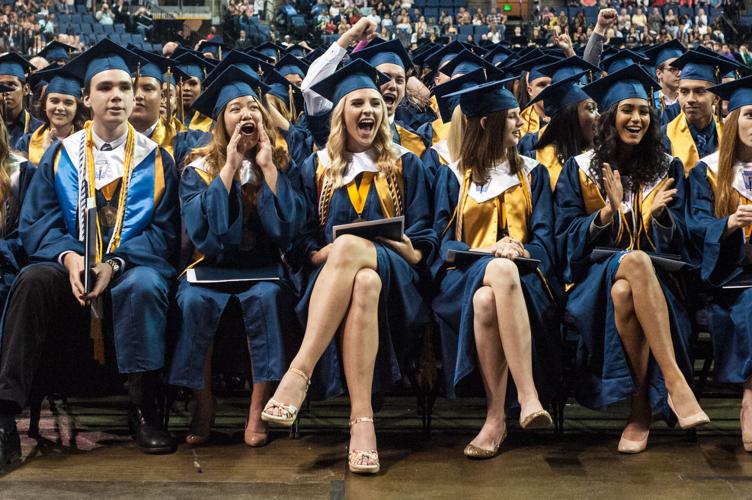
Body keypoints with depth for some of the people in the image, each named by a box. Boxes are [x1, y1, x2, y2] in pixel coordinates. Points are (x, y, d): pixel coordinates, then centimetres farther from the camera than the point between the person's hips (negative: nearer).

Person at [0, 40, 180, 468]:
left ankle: (144, 410, -26)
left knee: (143, 287, -36)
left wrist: (113, 264, -16)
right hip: (71, 263, 1)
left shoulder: (155, 160, 7)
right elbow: (36, 223, 4)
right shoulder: (61, 156, 10)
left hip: (134, 266, -1)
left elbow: (163, 230, 1)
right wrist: (69, 257, -18)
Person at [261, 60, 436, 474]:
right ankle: (361, 419, -46)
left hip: (394, 277, 0)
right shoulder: (316, 167, 15)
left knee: (350, 245, -37)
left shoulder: (405, 165, 15)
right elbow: (304, 245, 8)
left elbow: (423, 243, 8)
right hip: (332, 276, 1)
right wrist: (329, 254, -15)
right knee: (363, 284, -38)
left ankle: (300, 370, -44)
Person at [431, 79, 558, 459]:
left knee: (487, 302, -38)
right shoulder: (453, 176, 15)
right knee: (500, 272, -39)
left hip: (521, 274, 0)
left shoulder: (532, 174, 18)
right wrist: (486, 252, -15)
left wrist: (521, 250, -16)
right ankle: (528, 398, -43)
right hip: (465, 275, 0)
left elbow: (543, 239, 8)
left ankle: (496, 417, -43)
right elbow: (443, 241, 5)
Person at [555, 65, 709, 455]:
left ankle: (641, 409, -33)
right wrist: (608, 211, -18)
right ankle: (675, 382, -40)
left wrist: (661, 214, -16)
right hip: (594, 278, -1)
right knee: (634, 261, -38)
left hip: (655, 277, 1)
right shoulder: (579, 169, 8)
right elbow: (567, 239, 0)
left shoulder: (667, 169, 12)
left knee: (624, 294, -38)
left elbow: (677, 242, 6)